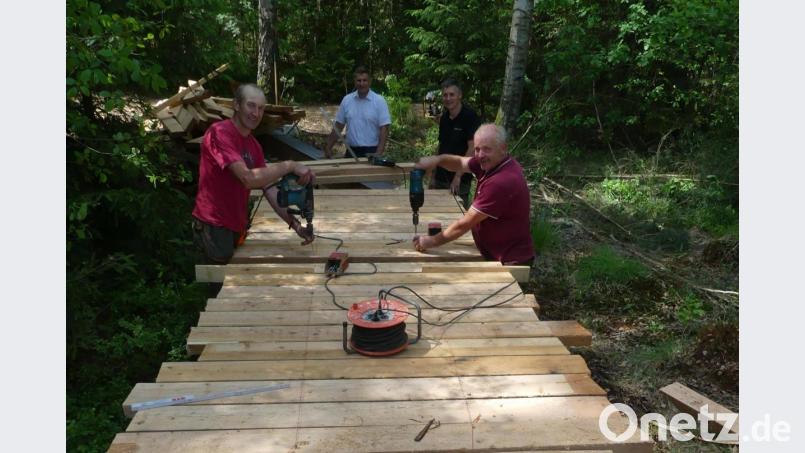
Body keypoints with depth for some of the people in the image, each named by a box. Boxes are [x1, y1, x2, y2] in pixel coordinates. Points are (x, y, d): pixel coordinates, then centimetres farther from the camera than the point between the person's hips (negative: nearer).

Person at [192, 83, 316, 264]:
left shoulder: (254, 145, 9)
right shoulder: (220, 133, -17)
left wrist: (294, 223, -3)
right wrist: (289, 166, -27)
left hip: (237, 226, 8)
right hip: (214, 227, -8)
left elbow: (269, 188, 6)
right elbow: (248, 179, -28)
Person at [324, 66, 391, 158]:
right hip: (352, 151, 3)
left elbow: (384, 129, -10)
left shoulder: (379, 101, -6)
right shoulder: (347, 100, 5)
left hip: (371, 151, -3)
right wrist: (328, 147, 6)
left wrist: (379, 153, -19)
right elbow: (338, 126, 10)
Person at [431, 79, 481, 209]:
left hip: (460, 181, -7)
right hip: (441, 178, 7)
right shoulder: (444, 118, 10)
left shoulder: (470, 117, -12)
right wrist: (433, 176, 13)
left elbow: (472, 149, -17)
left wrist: (458, 176, -21)